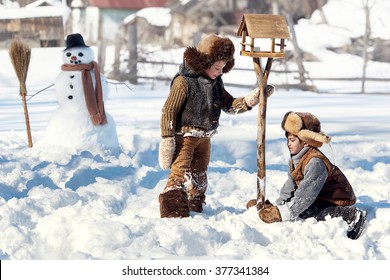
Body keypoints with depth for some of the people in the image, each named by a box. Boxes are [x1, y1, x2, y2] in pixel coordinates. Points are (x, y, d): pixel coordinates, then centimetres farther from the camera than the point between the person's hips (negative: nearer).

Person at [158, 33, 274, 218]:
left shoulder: (216, 82, 8)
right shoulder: (184, 81, -16)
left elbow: (229, 105, 14)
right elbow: (168, 111, -16)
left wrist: (251, 99, -2)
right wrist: (167, 140, -20)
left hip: (204, 138, 8)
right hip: (184, 136, -8)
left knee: (199, 177, 17)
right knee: (179, 175, -17)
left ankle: (196, 210, 30)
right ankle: (174, 213, -17)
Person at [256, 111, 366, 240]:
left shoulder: (316, 162, -26)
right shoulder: (294, 161, 6)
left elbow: (307, 194, -31)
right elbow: (289, 188, 10)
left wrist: (283, 213, -33)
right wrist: (278, 206, -5)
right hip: (321, 197, 10)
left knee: (304, 211, -28)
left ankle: (350, 214, -24)